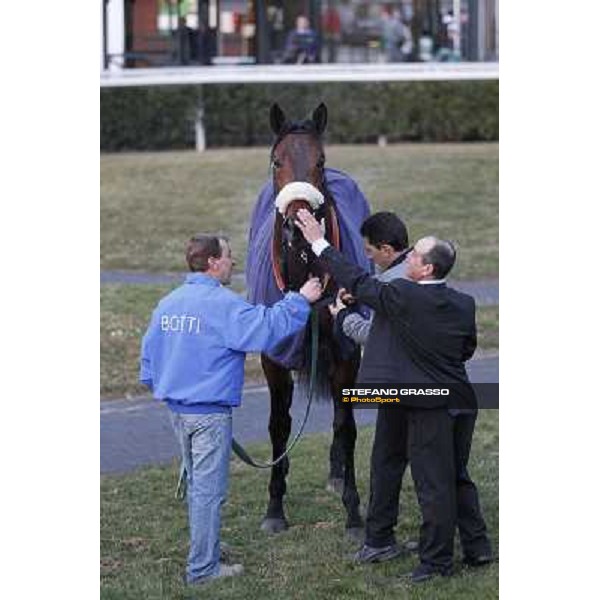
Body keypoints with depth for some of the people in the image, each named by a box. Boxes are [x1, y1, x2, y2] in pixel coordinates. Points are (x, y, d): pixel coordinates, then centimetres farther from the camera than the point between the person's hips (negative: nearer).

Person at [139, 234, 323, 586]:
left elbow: (149, 356, 14)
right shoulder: (222, 305, -17)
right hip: (210, 412, -8)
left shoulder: (167, 304, 9)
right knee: (209, 490, -2)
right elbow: (266, 328, -24)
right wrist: (300, 300, -15)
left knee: (197, 485, 20)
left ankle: (204, 553, 30)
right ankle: (203, 568, 0)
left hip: (178, 409, 8)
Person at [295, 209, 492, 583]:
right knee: (459, 478, 19)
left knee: (434, 484, 1)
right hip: (462, 401, 7)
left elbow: (357, 281, -9)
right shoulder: (464, 304, 2)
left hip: (429, 406, -7)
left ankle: (437, 560, 8)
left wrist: (319, 242, -2)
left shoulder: (403, 297, -16)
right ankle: (477, 548, 25)